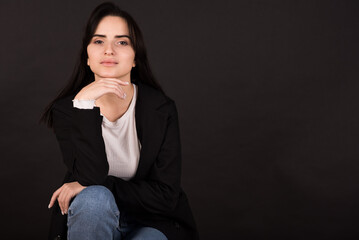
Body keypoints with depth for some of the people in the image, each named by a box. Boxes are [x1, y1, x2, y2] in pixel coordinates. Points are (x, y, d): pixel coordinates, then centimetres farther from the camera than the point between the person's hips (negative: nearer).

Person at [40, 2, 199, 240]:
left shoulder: (162, 109, -10)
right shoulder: (66, 110, -9)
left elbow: (167, 195, -13)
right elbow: (91, 177, -24)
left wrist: (97, 187, -19)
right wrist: (85, 104, -30)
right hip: (93, 220, 1)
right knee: (94, 199, -33)